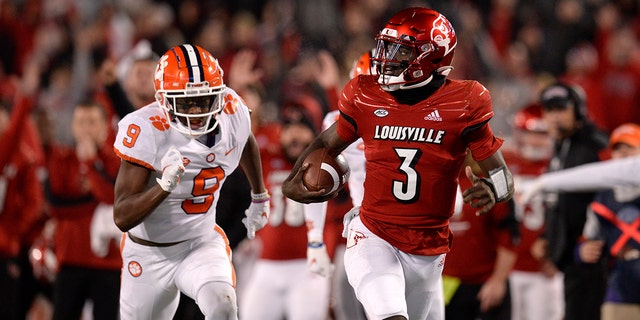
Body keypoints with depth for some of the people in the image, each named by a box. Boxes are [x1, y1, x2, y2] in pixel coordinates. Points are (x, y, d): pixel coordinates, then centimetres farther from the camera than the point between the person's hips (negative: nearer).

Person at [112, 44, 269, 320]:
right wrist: (164, 185, -46)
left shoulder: (232, 113, -14)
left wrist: (259, 197, 29)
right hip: (150, 253, -2)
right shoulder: (148, 131, -28)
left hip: (203, 243, 2)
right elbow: (122, 218, -30)